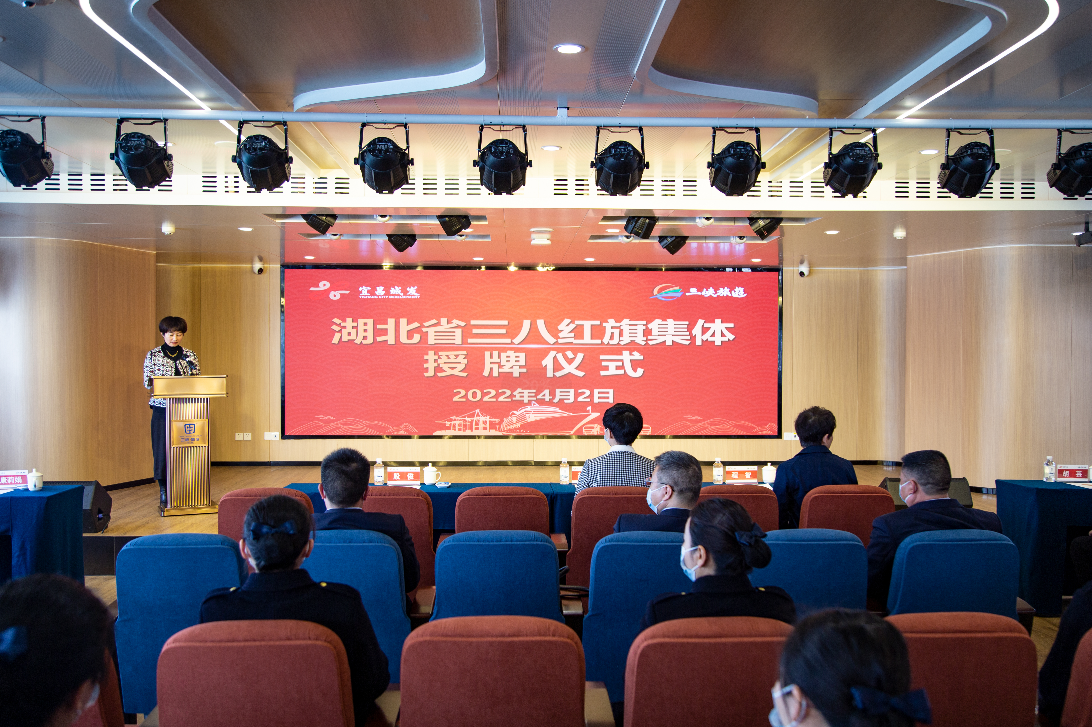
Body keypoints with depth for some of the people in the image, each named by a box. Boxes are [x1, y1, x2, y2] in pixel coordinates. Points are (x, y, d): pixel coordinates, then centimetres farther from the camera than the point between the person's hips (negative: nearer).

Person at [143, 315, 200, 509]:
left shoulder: (189, 355, 10)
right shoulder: (153, 355, 5)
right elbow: (147, 382, 1)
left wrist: (193, 369, -11)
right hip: (162, 408, -1)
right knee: (162, 449, -2)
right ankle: (164, 494, 7)